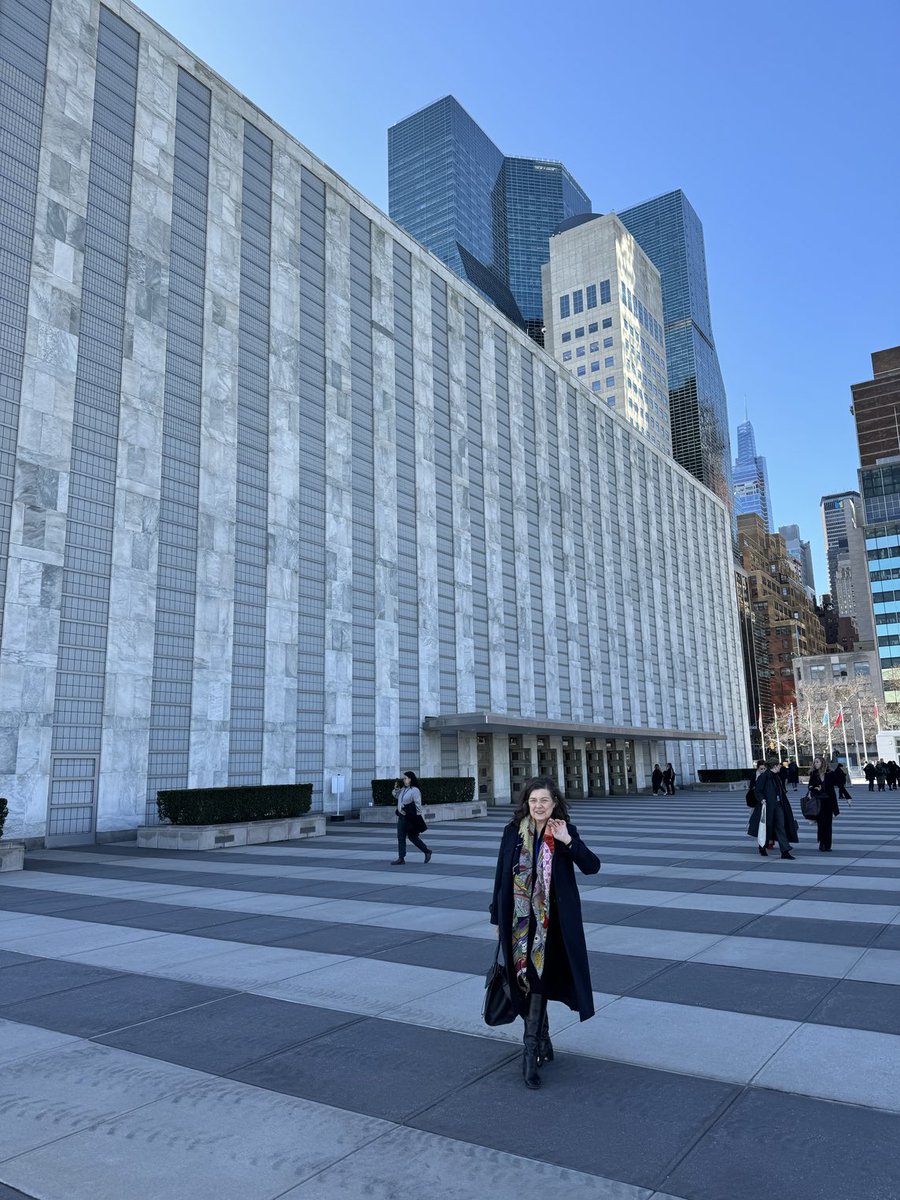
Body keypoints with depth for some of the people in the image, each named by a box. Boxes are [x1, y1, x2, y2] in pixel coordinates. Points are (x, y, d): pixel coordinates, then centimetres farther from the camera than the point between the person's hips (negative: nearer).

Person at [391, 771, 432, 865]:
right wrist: (396, 788, 6)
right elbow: (396, 796, 24)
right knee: (400, 838, 10)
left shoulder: (415, 790, -16)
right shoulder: (403, 789, 10)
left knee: (412, 837, 0)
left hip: (410, 818, -9)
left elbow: (418, 804, -16)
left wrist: (418, 818, -15)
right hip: (402, 817, 9)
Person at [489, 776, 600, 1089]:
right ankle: (543, 1042, 31)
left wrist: (567, 841, -23)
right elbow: (501, 876, 5)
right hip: (518, 921, 2)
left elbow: (592, 866, -10)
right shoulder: (513, 832, 0)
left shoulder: (566, 832, -3)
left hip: (550, 921, -2)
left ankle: (530, 1051, 0)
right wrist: (497, 918, 7)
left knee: (538, 981, -8)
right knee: (525, 981, 11)